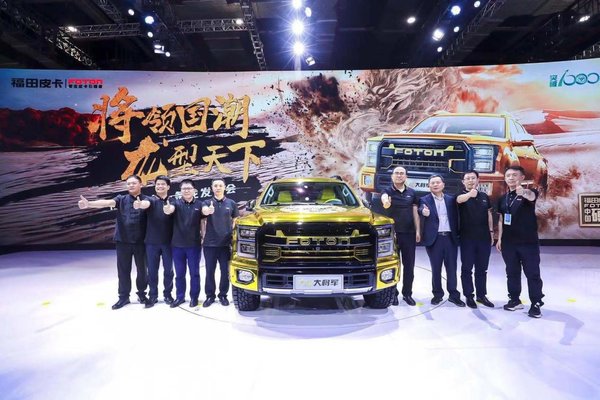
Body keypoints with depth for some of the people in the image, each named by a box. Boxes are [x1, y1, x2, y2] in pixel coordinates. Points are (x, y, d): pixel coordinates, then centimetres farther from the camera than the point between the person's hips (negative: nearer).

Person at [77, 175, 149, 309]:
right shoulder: (121, 199, 3)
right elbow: (107, 202, -14)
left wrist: (140, 205, -50)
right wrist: (89, 204, -33)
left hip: (140, 241, -2)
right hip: (123, 241, 2)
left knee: (142, 269, 8)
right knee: (123, 270, 8)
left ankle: (142, 294, 25)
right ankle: (123, 297, 20)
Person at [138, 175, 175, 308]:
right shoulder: (151, 199, -2)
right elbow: (145, 204, -24)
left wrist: (169, 209, -29)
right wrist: (139, 204, -46)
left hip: (168, 241, 0)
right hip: (152, 241, 0)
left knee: (168, 269, 8)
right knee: (152, 270, 7)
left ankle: (168, 294, 23)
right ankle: (153, 296, 20)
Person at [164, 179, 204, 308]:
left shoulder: (199, 204, -1)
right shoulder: (177, 203, -2)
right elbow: (171, 209, -24)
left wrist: (204, 236, -6)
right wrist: (167, 210, -48)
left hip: (194, 244, -1)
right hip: (178, 244, 1)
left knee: (194, 273, 8)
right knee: (179, 273, 11)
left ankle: (194, 297, 20)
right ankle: (179, 297, 24)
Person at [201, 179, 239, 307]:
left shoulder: (231, 203, 5)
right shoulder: (207, 202, 2)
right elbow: (204, 210, -22)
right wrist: (208, 210, -46)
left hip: (226, 243, 0)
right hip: (210, 243, 0)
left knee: (225, 271, 5)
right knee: (210, 271, 6)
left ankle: (223, 295, 19)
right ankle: (210, 296, 18)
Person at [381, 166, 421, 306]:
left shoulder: (412, 193, 9)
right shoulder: (388, 191, -1)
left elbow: (415, 213, 9)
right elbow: (384, 197, -27)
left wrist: (418, 231, 2)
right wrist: (385, 202, -52)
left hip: (409, 233, 3)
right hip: (393, 233, -2)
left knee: (409, 265, 7)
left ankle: (407, 293, 18)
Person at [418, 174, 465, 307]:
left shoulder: (451, 199, 10)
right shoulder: (425, 199, 0)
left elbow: (455, 218, 9)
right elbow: (421, 209, -22)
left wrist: (457, 234, -1)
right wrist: (424, 212, -46)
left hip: (450, 237, 2)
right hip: (435, 238, -2)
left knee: (451, 268, 8)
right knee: (436, 269, 6)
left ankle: (453, 294, 18)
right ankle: (437, 294, 18)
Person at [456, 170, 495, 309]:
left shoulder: (484, 196, 9)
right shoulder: (461, 195, -5)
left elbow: (489, 214, 15)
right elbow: (460, 199, -31)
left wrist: (491, 232, 9)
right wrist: (470, 194, -53)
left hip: (484, 237, 4)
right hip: (467, 238, -4)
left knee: (482, 268, 12)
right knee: (467, 268, 4)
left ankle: (482, 295, 24)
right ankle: (469, 296, 15)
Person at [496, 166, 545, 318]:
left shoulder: (528, 192, -7)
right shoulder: (503, 198, 9)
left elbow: (531, 196, -33)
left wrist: (523, 192, -56)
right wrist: (499, 238, 9)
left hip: (528, 242, -5)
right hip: (509, 242, 5)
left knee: (532, 273, 2)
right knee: (512, 272, 12)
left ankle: (536, 303, 12)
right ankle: (514, 299, 23)